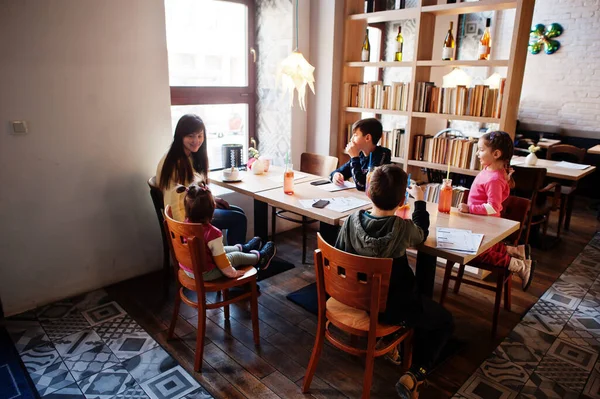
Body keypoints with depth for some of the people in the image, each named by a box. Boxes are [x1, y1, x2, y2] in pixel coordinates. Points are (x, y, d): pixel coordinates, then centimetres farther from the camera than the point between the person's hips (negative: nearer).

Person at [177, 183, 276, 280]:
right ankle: (260, 257, 44)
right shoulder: (212, 233, -34)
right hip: (205, 274, -6)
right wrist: (232, 273, -6)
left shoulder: (186, 224, -13)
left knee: (220, 249, 28)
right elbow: (220, 259, -23)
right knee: (237, 256, 16)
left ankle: (243, 248, 56)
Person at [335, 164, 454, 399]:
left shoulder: (352, 221, -15)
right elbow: (422, 232, 2)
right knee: (444, 322, 18)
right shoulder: (402, 228, -23)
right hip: (391, 307, -5)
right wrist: (419, 200, 16)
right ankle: (413, 376, 6)